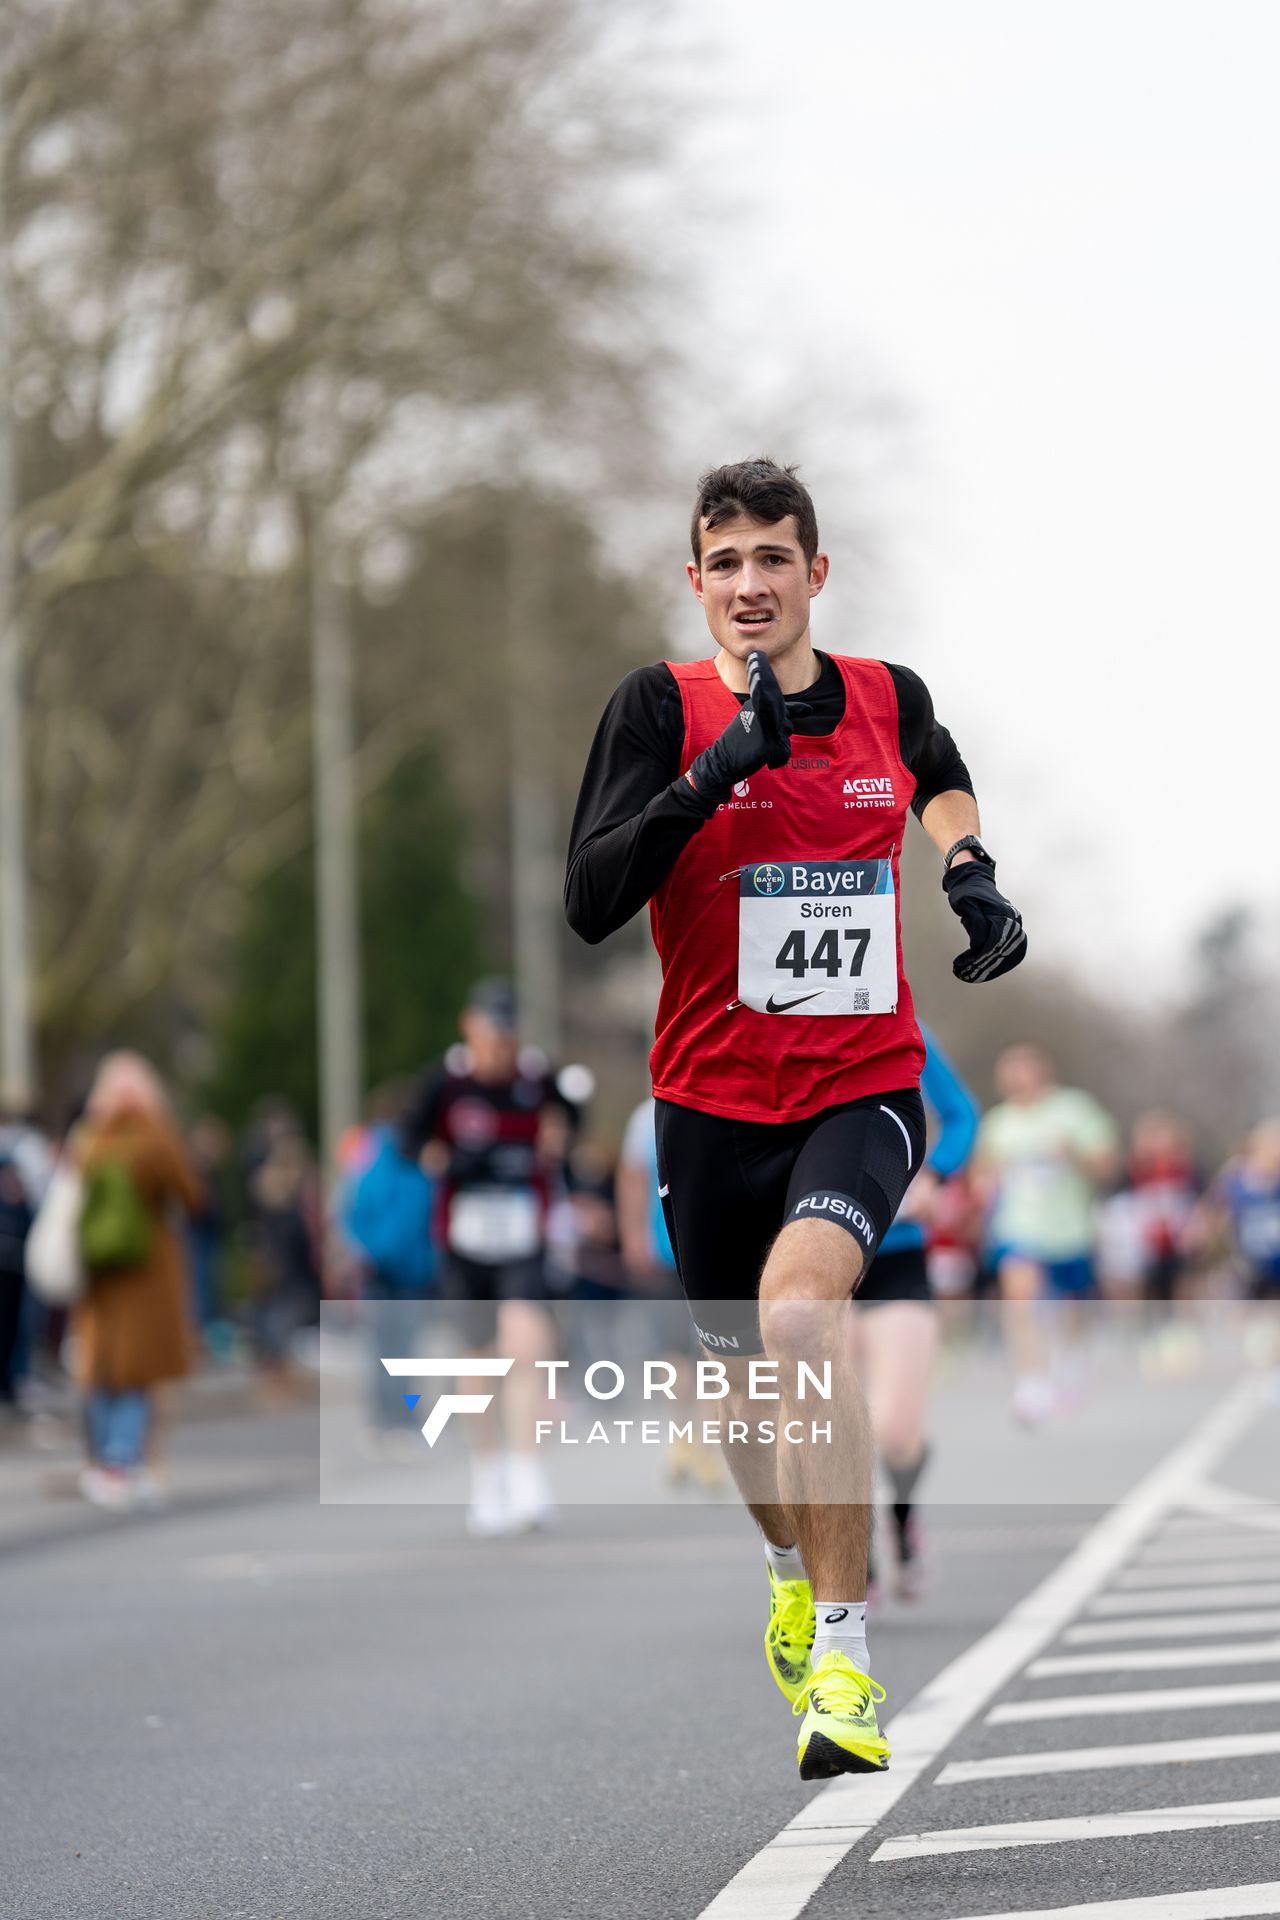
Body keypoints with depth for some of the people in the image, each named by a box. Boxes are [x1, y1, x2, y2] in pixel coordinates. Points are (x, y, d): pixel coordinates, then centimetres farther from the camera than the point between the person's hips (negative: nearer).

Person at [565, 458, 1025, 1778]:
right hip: (712, 1100, 1)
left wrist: (972, 875, 9)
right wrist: (706, 778, -25)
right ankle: (793, 1565, 51)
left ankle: (844, 1648, -24)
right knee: (743, 1366, 17)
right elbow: (588, 904, -15)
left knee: (799, 1308, -29)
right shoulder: (661, 707, -6)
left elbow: (940, 780, 28)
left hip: (864, 1089, -1)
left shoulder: (888, 700, 2)